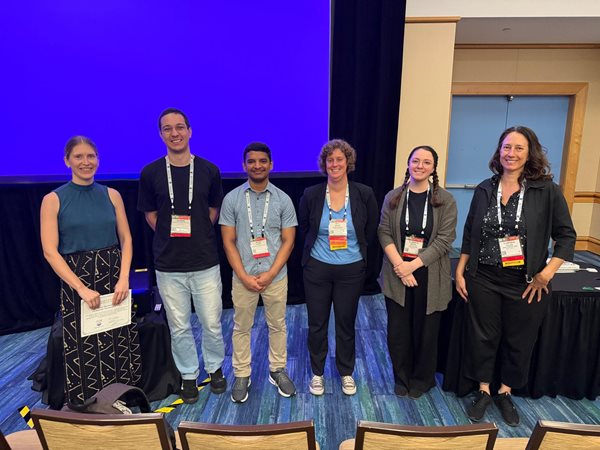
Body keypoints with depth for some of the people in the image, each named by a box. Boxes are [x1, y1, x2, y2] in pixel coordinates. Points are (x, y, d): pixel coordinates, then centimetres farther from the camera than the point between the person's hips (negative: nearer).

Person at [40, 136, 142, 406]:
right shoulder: (53, 200, -3)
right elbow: (50, 252, -8)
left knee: (120, 345, 8)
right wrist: (81, 288, -15)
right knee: (84, 350, 7)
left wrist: (124, 278, -8)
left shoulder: (111, 195, 4)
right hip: (76, 280, -2)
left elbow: (126, 239, 4)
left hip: (114, 278, 2)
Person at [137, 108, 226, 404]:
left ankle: (215, 368, 36)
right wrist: (170, 236, 0)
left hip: (205, 262, 0)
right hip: (169, 265, 1)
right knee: (179, 327, 12)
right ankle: (189, 375, 34)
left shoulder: (209, 170, -1)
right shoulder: (150, 173, -1)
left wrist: (199, 235, 3)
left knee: (212, 323, 10)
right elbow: (150, 214, 9)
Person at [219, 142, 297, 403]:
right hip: (243, 277, 0)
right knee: (241, 327, 12)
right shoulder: (232, 199, -2)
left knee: (277, 325, 14)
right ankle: (241, 375, 31)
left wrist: (269, 274, -11)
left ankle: (278, 370, 34)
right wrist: (245, 276, -10)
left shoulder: (283, 200, -2)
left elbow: (288, 241, -3)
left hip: (275, 276, 1)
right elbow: (228, 241, -3)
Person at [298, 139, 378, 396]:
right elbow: (303, 229, 9)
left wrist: (354, 249, 7)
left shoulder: (364, 194, -7)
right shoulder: (311, 195, -7)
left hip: (351, 270, 0)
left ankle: (346, 373, 36)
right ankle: (317, 373, 33)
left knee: (346, 323, 14)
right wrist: (314, 250, 9)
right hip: (317, 269, 0)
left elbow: (371, 232, 7)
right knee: (317, 323, 11)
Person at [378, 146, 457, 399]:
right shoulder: (393, 197, 3)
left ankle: (422, 379, 34)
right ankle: (402, 378, 31)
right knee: (398, 330, 8)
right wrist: (399, 266, -14)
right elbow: (384, 233, -1)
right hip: (397, 276, 1)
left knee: (426, 330, 10)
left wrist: (413, 264, -15)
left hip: (428, 277, -1)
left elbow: (445, 239, -8)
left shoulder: (445, 201, -1)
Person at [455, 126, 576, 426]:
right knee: (483, 337, 11)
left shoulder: (547, 191, -5)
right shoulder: (484, 189, 2)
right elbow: (469, 235, 7)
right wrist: (460, 272, 4)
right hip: (483, 279, 1)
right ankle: (483, 391, 31)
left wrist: (547, 273, -12)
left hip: (526, 283, -1)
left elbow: (566, 236, -2)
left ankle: (505, 393, 36)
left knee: (519, 341, 13)